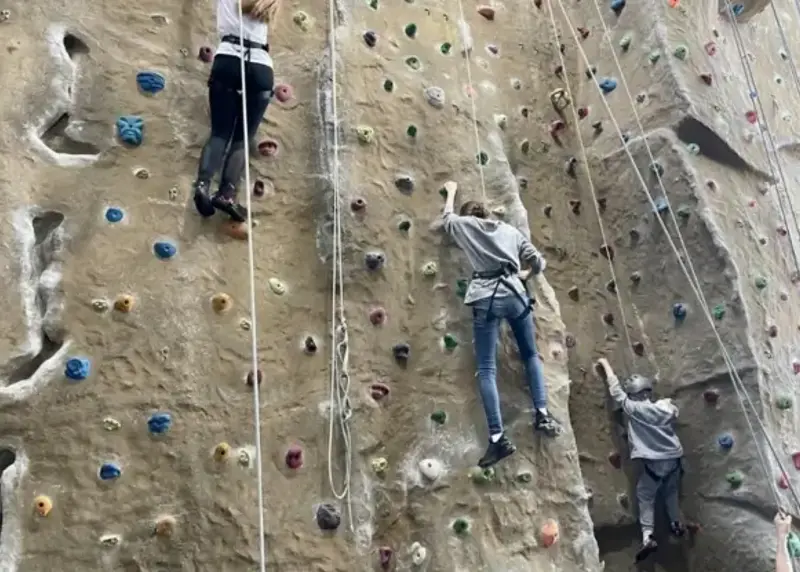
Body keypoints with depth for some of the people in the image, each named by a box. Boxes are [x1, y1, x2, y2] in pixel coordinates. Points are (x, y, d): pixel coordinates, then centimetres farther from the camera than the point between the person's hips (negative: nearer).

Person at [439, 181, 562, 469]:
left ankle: (498, 438, -11)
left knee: (487, 370, -3)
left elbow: (447, 217, 38)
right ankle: (542, 414, 10)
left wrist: (451, 191, 53)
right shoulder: (510, 231, 22)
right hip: (515, 295, 3)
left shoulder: (464, 225, 15)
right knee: (531, 355, 22)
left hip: (486, 300, -3)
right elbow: (539, 262, 18)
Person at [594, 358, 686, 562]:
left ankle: (648, 537, -6)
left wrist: (606, 365, 7)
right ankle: (676, 524, 37)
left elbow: (616, 391, -3)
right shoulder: (667, 406, 1)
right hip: (674, 457, 5)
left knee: (645, 497, 5)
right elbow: (674, 414, 24)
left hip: (654, 462, -5)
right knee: (670, 493, 28)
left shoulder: (633, 408, -12)